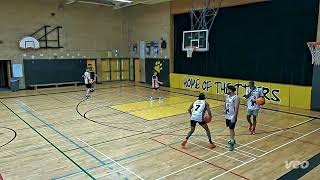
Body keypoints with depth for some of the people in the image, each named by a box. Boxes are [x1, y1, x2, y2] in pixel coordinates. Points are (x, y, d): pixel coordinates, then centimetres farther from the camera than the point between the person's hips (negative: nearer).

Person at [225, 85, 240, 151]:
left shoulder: (236, 97, -19)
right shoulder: (228, 96, 7)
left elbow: (236, 108, -23)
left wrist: (234, 117, -26)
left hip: (232, 117, -8)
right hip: (227, 116, 8)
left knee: (231, 129, -8)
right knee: (230, 129, 19)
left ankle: (232, 144, -2)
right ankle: (232, 140, 36)